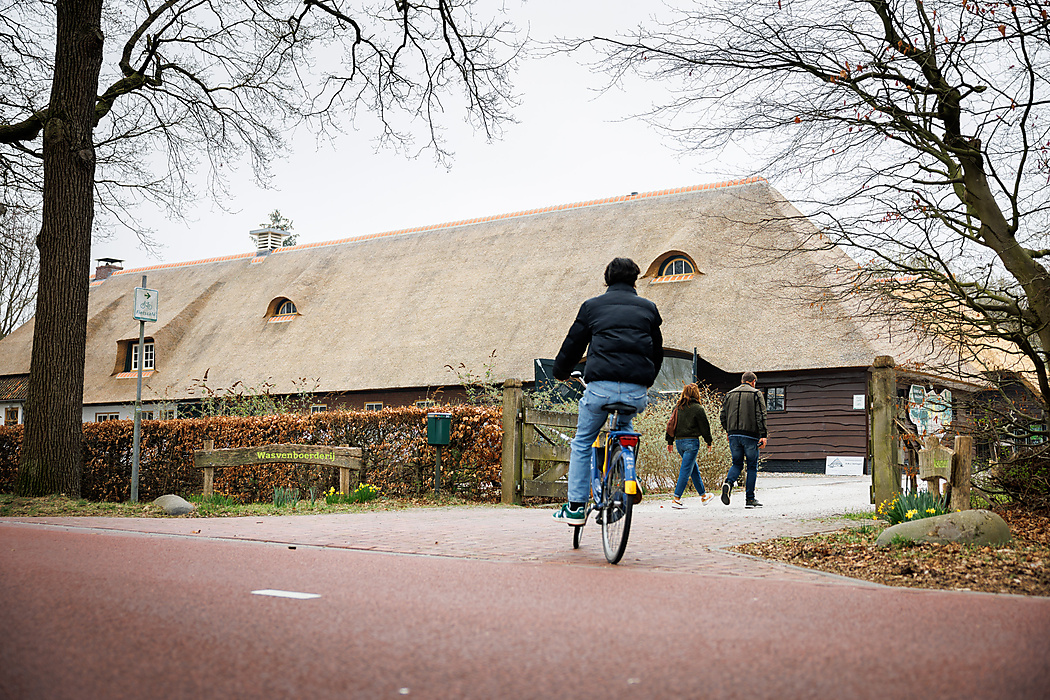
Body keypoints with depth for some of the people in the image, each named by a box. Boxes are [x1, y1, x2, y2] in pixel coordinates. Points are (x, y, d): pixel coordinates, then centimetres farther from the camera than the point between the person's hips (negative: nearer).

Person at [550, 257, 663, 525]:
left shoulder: (592, 305, 9)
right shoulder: (648, 308, 16)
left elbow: (573, 344, 14)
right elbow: (657, 350, 24)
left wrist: (561, 372, 32)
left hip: (601, 387, -2)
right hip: (637, 392, 3)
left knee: (582, 443, 14)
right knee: (624, 431, 32)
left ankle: (576, 506, 10)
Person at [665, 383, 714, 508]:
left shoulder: (678, 407, 10)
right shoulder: (698, 408, -7)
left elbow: (672, 424, 12)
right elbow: (704, 427, -4)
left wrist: (670, 441, 17)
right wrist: (709, 442, 6)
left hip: (679, 442, 7)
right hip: (691, 442, -7)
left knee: (694, 469, 18)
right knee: (686, 470, -6)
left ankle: (703, 495, 28)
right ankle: (676, 499, -10)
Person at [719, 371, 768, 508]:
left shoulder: (730, 394, 12)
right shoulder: (756, 394, -1)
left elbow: (723, 415, 13)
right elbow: (761, 416, -9)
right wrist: (763, 435, -11)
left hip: (733, 435, 4)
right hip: (750, 435, -4)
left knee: (737, 464, 14)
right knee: (752, 466, 5)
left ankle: (728, 483, -15)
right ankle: (750, 499, 5)